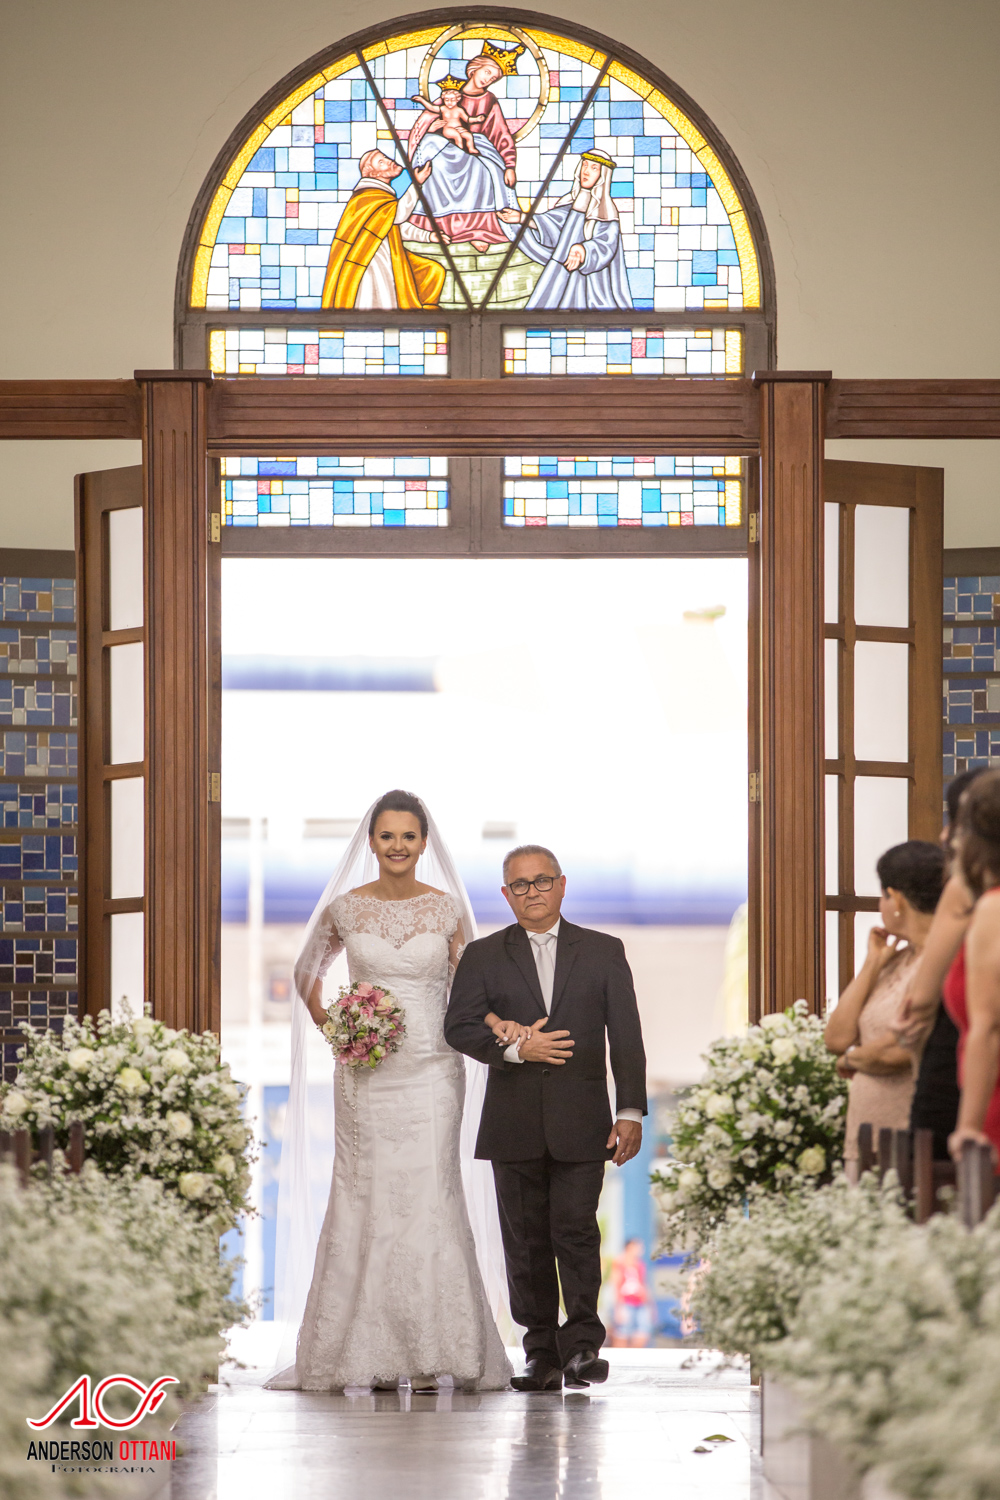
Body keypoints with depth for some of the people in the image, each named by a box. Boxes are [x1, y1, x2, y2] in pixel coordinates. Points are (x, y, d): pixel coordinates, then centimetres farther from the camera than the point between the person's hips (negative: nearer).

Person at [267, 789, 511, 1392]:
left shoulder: (448, 909, 3)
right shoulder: (345, 909, 5)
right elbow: (307, 974, 20)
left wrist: (503, 1024, -13)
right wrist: (329, 1026, 5)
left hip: (431, 1072, -1)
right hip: (365, 1073, 1)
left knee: (428, 1201, -6)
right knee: (365, 1202, -1)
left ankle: (431, 1353, -2)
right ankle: (368, 1354, 4)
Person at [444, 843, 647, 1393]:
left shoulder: (603, 952, 9)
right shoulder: (483, 957, 11)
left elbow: (626, 1036, 5)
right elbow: (459, 1027, 2)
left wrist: (630, 1112, -3)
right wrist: (516, 1048, -14)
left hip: (581, 1122, -1)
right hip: (513, 1126, 1)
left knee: (575, 1229, -11)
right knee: (526, 1239, 2)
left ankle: (582, 1344, -4)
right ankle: (541, 1354, 7)